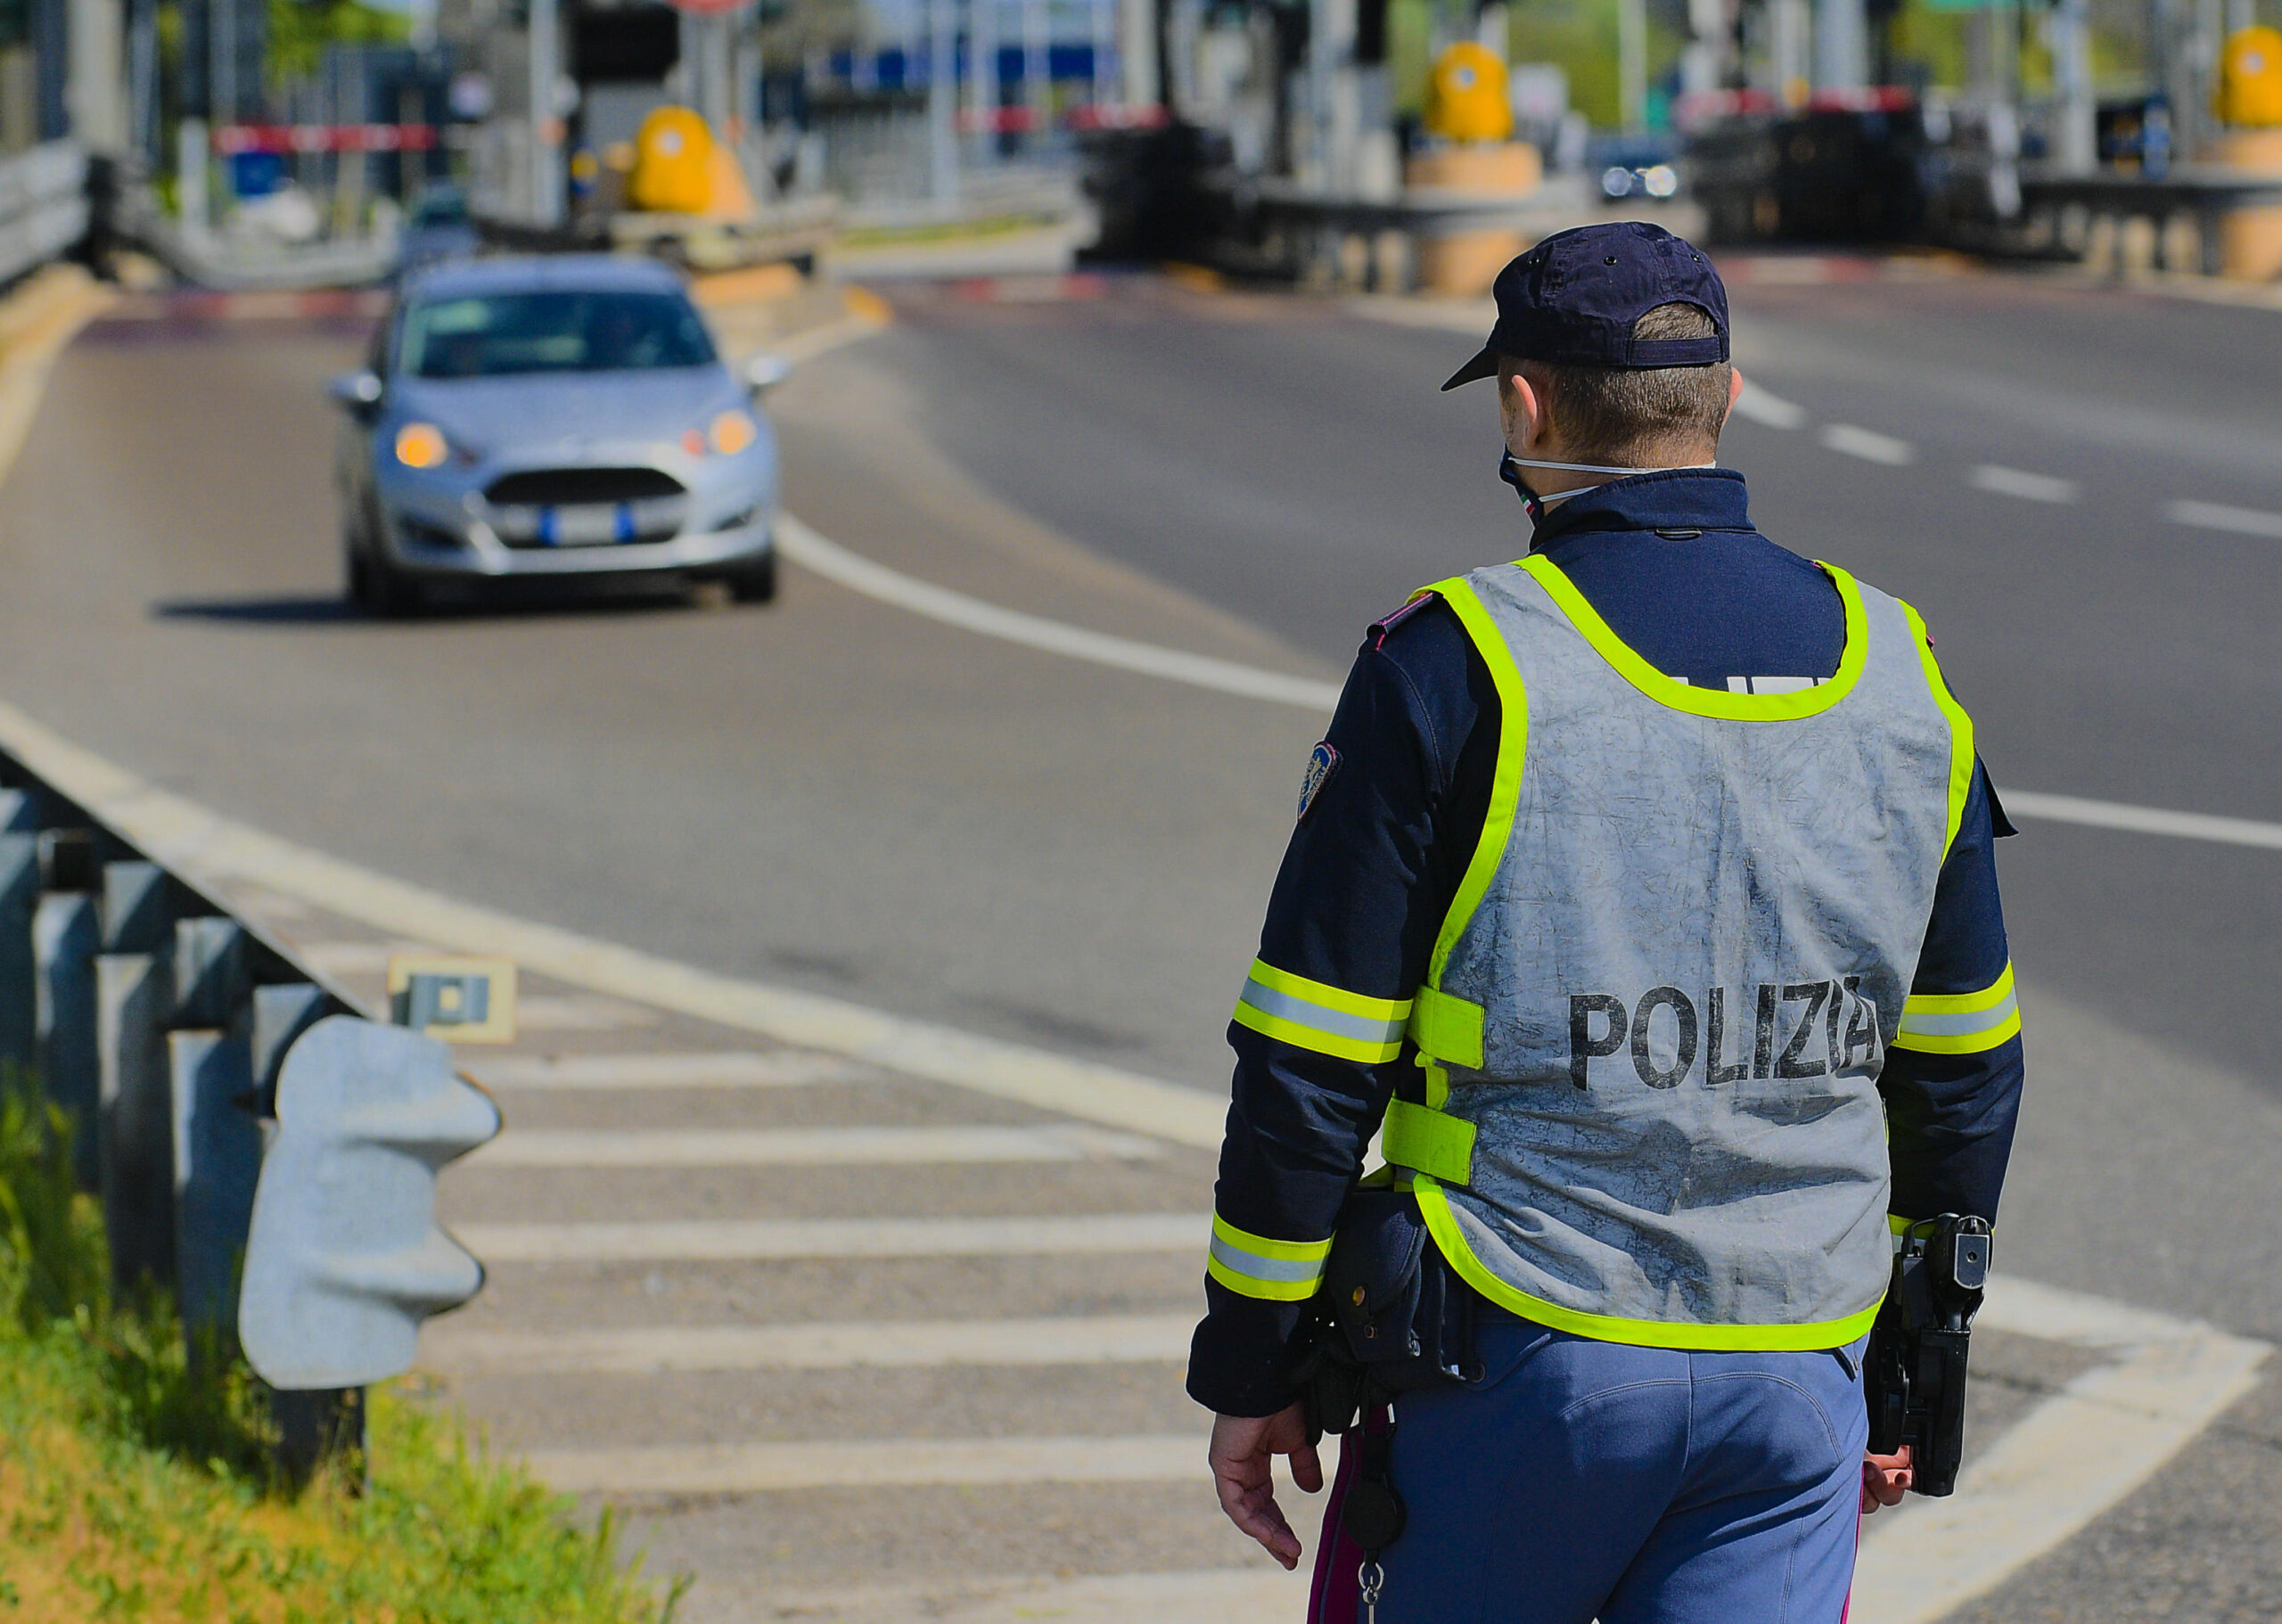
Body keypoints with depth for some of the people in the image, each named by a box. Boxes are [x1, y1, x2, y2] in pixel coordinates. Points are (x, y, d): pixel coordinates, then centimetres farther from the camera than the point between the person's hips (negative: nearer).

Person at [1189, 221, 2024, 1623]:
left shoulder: (1453, 666, -9)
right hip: (1794, 1388, 4)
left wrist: (1253, 1367, 1)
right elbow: (1965, 1073, 13)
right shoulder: (1900, 674, 5)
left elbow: (1314, 1065, -9)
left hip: (1522, 1360, -3)